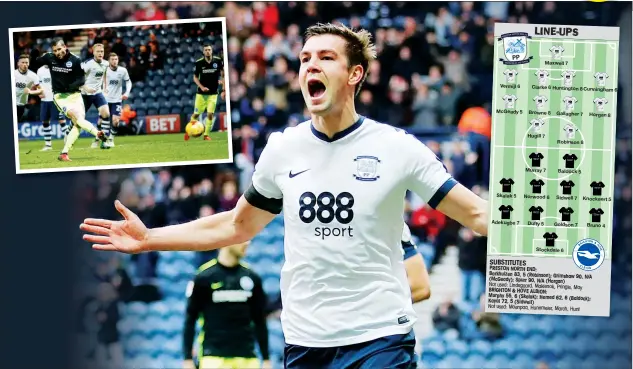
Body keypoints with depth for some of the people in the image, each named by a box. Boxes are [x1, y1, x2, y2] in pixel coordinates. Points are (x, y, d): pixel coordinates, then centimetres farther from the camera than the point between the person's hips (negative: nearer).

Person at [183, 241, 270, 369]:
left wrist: (266, 359, 10)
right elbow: (190, 320, -1)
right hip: (213, 357, -4)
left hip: (247, 358, 4)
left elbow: (259, 321, 13)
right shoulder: (204, 276, -4)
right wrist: (188, 358, -5)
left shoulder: (252, 278, 7)